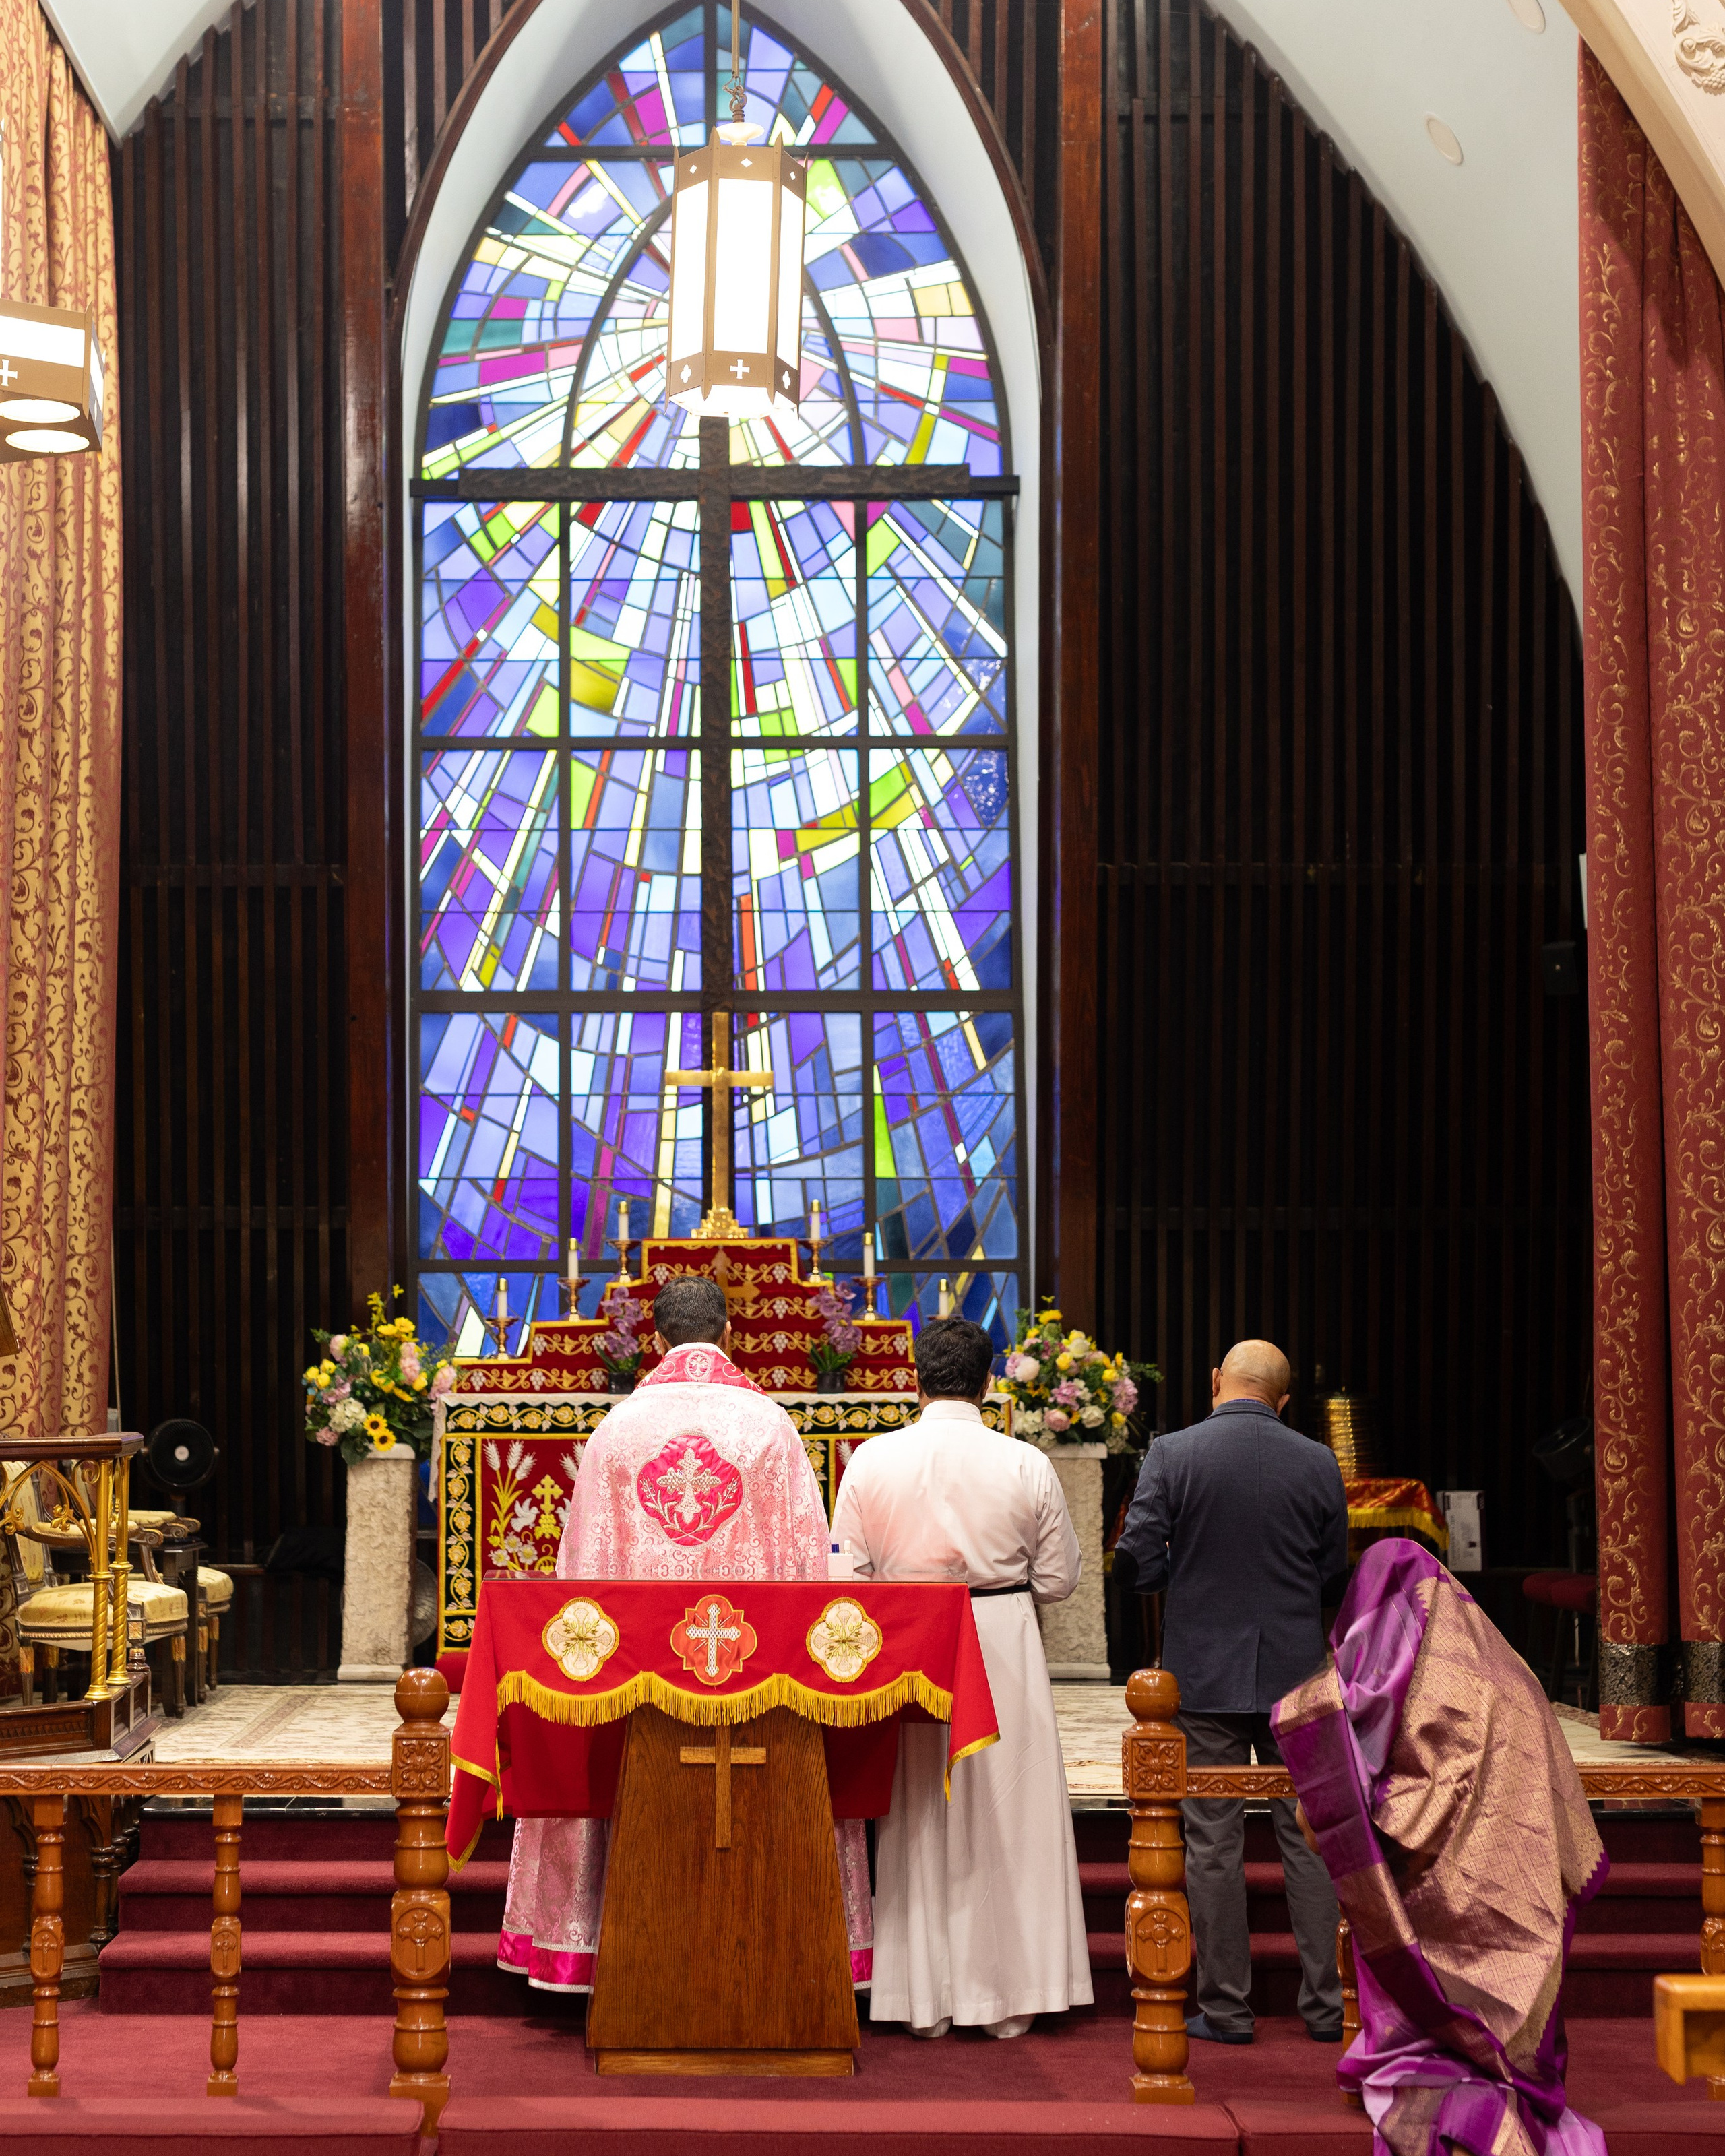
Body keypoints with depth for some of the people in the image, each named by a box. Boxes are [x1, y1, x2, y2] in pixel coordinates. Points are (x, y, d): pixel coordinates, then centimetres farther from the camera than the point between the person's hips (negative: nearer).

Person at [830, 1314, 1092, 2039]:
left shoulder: (871, 1461, -7)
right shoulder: (1026, 1465, -7)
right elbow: (1058, 1578, 0)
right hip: (1005, 1652, 0)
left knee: (917, 1821, 10)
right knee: (1006, 1819, 9)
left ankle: (925, 2000, 14)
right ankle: (1006, 1994, 14)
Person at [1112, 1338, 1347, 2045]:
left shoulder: (1171, 1455, -8)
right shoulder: (1318, 1464, -2)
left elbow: (1134, 1565, -9)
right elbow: (1334, 1581, 4)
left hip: (1206, 1675, -1)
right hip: (1296, 1675, 1)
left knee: (1213, 1844, 5)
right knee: (1310, 1837, 9)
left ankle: (1226, 2008, 9)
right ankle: (1327, 2004, 11)